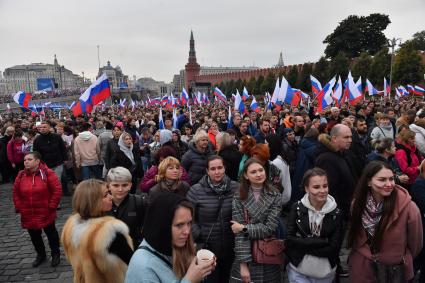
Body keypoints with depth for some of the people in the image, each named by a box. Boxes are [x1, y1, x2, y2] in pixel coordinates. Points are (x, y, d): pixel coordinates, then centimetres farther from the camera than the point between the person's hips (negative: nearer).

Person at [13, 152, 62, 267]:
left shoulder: (47, 173, -14)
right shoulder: (21, 175, -1)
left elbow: (57, 190, -14)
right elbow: (16, 193, 9)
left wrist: (51, 206, -15)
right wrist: (19, 207, 2)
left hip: (45, 213, -4)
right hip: (28, 215, 4)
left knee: (51, 234, 11)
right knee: (34, 236, 17)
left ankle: (55, 254, 29)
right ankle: (40, 254, 38)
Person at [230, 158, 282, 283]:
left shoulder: (275, 196, -4)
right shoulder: (239, 197, -6)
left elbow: (269, 228, -10)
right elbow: (238, 232, -11)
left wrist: (244, 228, -12)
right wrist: (243, 263, -15)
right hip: (246, 255, 0)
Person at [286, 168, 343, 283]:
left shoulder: (336, 213, -9)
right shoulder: (297, 208, -9)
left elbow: (334, 248, -12)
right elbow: (290, 240, -14)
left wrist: (302, 245, -17)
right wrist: (322, 241, -20)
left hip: (325, 273, 1)